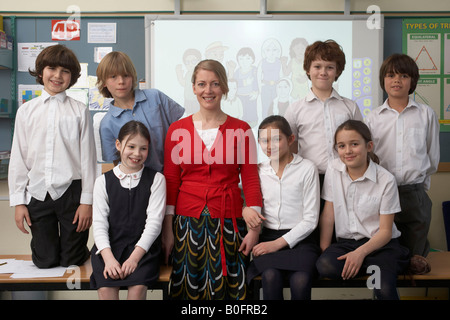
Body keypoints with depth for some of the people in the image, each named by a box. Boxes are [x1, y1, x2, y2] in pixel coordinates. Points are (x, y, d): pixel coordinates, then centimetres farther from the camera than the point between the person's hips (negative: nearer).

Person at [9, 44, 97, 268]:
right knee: (45, 261, 9)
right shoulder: (26, 111, 6)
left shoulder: (79, 111, -1)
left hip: (71, 192, -2)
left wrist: (87, 201, -4)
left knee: (72, 261, 7)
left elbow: (87, 157, -1)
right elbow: (18, 158, 8)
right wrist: (18, 201, 5)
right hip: (37, 193, 2)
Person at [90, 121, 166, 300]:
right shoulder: (103, 181, 9)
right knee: (105, 286, -23)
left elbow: (154, 222, -4)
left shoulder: (156, 180, 4)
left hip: (144, 247, -1)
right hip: (109, 247, 2)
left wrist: (134, 257, -14)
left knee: (138, 286, -26)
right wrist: (108, 257, -13)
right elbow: (99, 223, 2)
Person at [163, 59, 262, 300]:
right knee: (189, 285, 5)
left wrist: (253, 226, -3)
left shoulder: (241, 130, 2)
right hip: (187, 222, 1)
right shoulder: (177, 130, 5)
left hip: (228, 222, 0)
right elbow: (170, 181, 6)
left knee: (228, 287, 5)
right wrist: (167, 226, 3)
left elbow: (250, 179, 1)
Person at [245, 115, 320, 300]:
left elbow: (311, 219, -2)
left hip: (299, 239, -2)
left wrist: (278, 243, -11)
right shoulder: (259, 171, 13)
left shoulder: (307, 169, 2)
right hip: (268, 238, 2)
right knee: (270, 276, -30)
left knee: (300, 281, -32)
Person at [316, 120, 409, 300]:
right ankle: (375, 267, -14)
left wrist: (361, 252, -22)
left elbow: (385, 231, -7)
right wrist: (324, 248, -6)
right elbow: (328, 213, 3)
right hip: (345, 242, 4)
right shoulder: (334, 170, 1)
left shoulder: (386, 180, -7)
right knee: (324, 266, -31)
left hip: (379, 244, -3)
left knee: (384, 289, -32)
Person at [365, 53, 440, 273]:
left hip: (415, 192, 0)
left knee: (415, 258, 9)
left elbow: (433, 155, 12)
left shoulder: (426, 114, 6)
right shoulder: (373, 118, 6)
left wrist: (422, 183, 12)